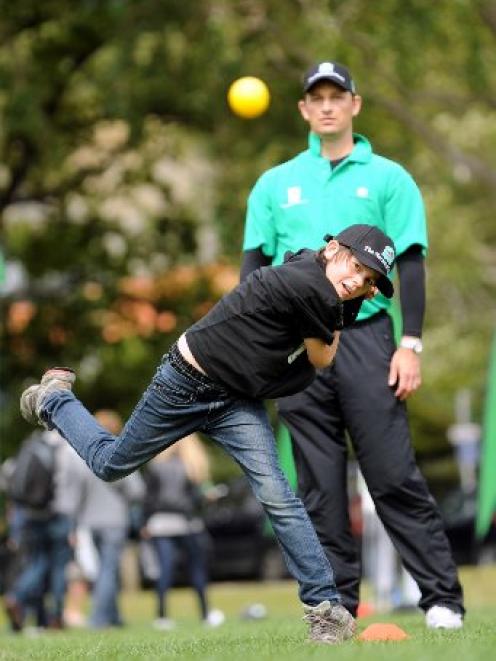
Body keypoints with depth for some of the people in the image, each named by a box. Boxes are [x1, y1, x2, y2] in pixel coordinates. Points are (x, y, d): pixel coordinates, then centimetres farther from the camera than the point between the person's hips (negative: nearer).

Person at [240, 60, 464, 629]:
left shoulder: (387, 178, 7)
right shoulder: (275, 184, 15)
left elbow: (410, 264, 2)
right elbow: (254, 266, 14)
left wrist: (411, 346, -7)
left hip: (365, 337, -3)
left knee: (394, 475, -8)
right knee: (319, 486, 3)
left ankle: (441, 598, -5)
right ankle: (336, 604, 8)